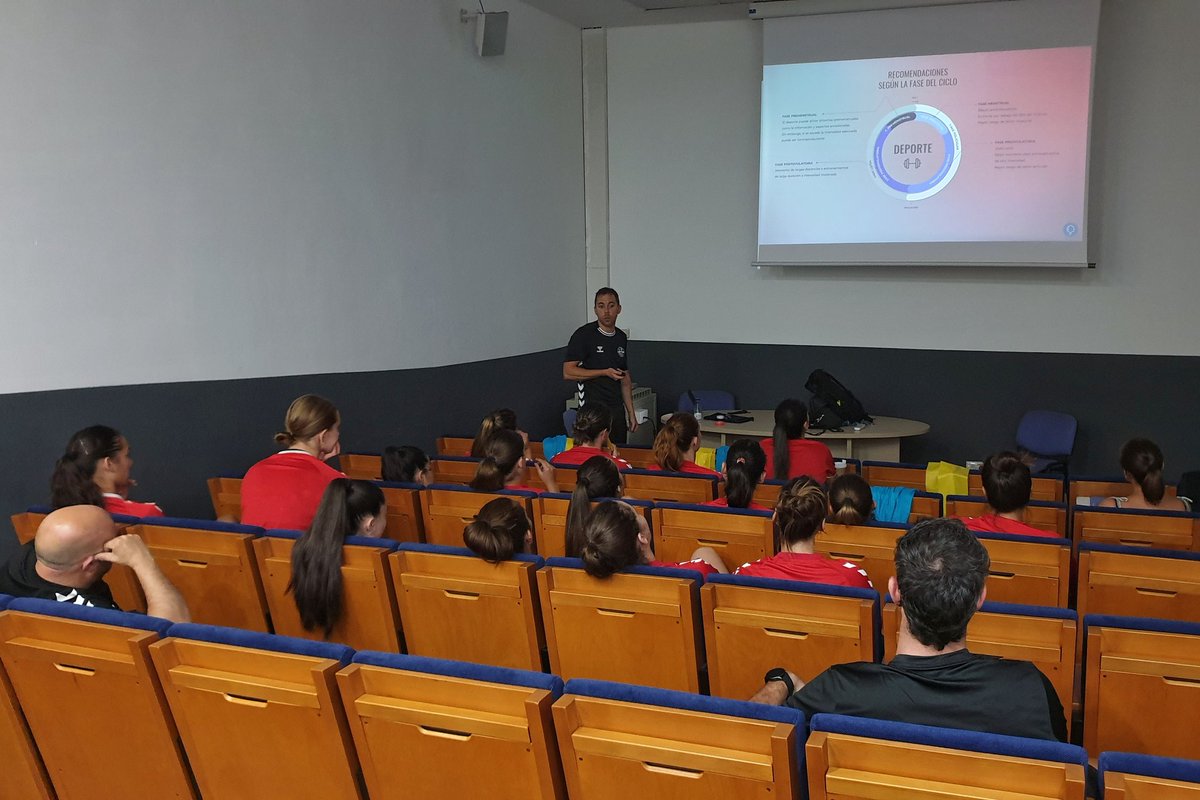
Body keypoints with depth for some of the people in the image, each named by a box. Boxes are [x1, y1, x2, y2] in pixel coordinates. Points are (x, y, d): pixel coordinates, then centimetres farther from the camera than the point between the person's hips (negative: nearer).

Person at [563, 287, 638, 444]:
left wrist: (631, 413, 15)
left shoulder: (621, 338, 13)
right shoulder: (584, 335, -7)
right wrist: (604, 372, -15)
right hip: (593, 408, -6)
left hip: (617, 410, 6)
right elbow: (568, 373, -13)